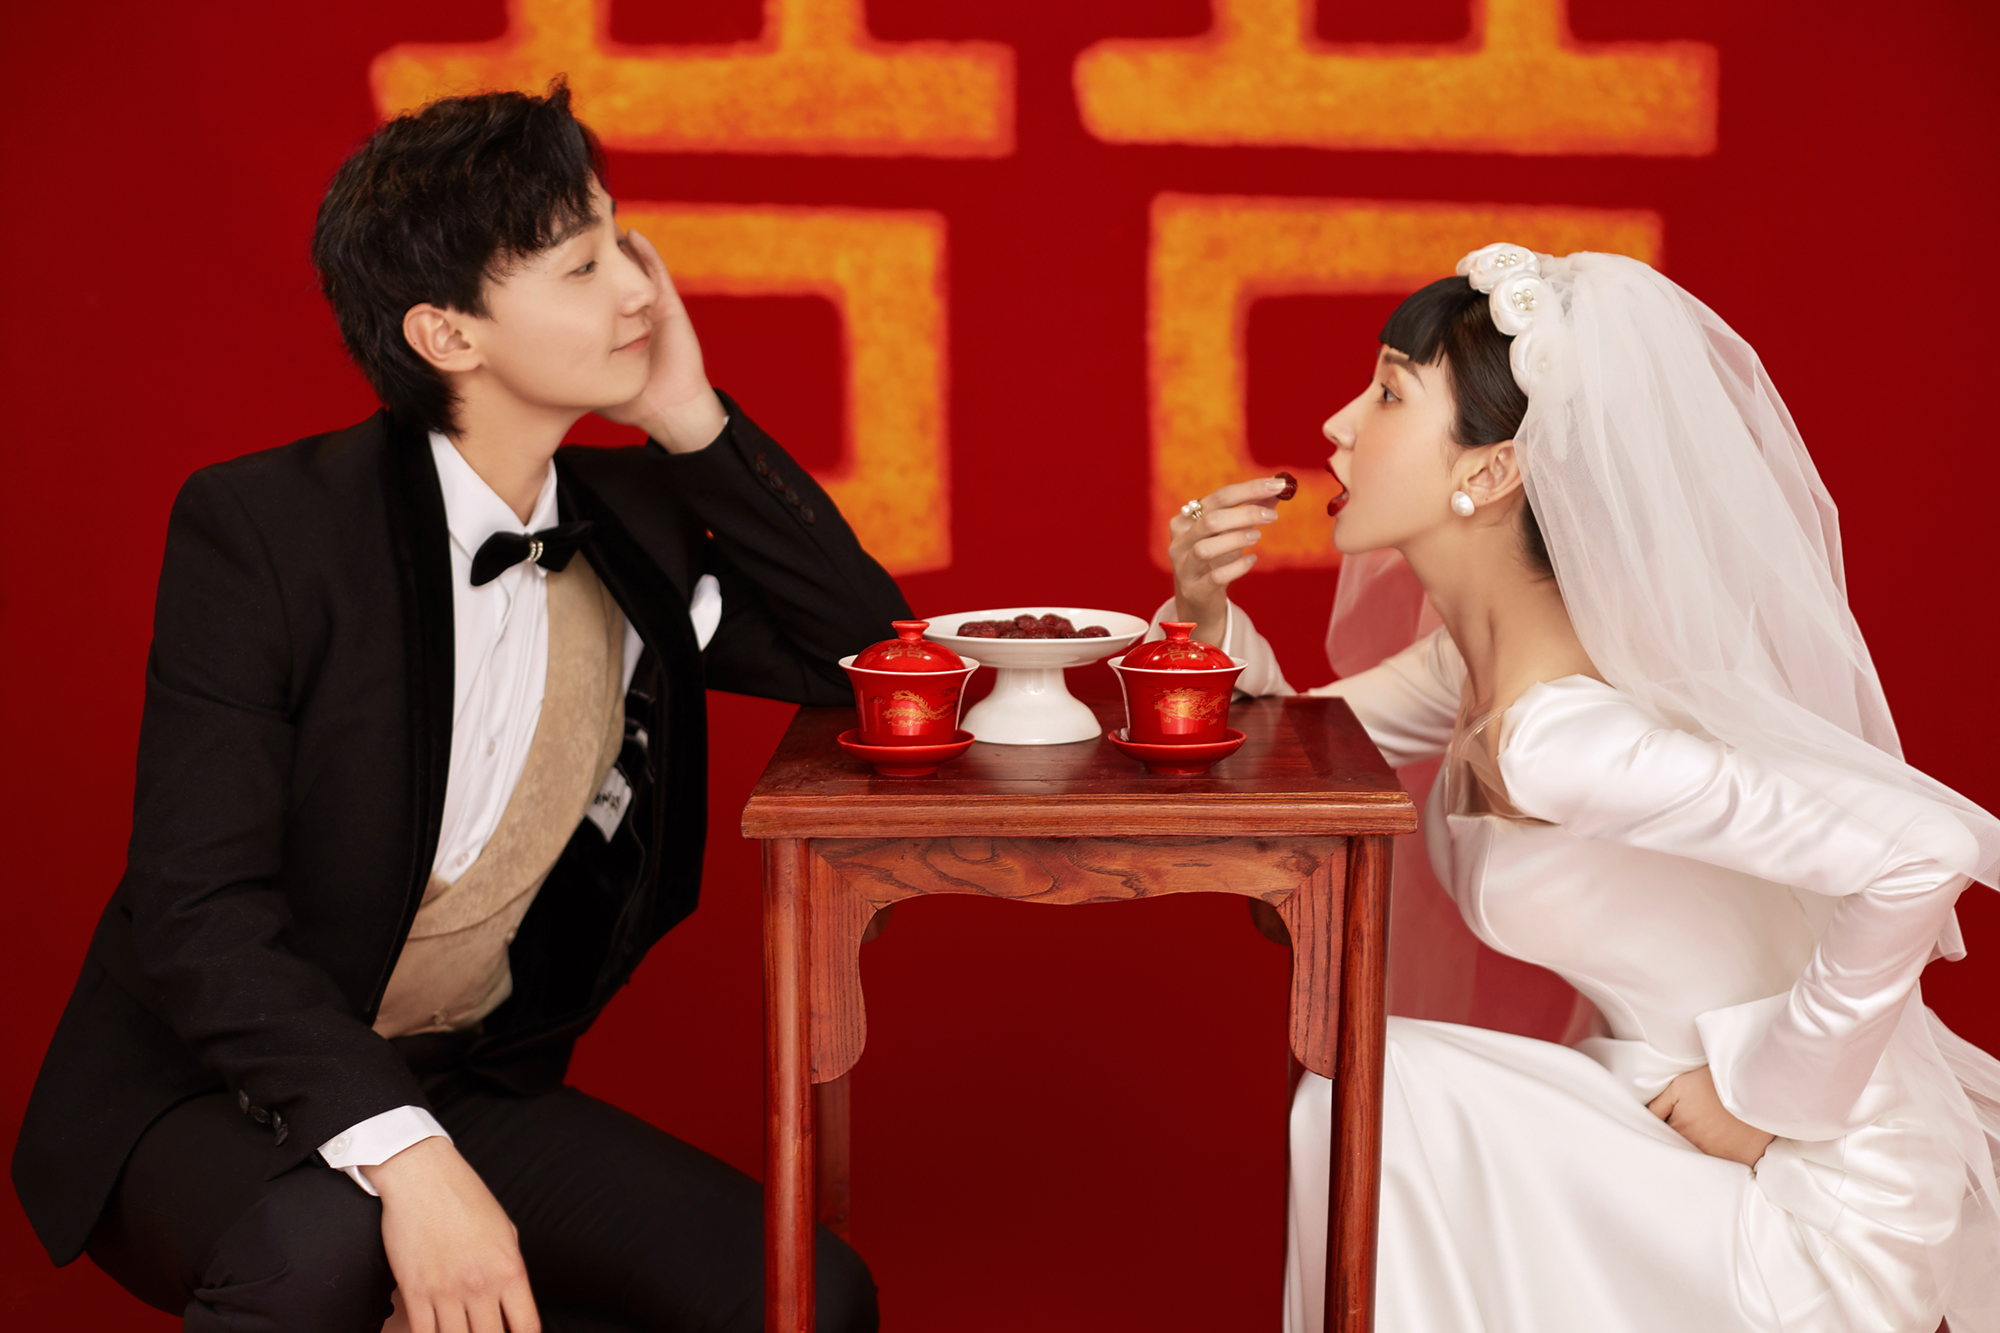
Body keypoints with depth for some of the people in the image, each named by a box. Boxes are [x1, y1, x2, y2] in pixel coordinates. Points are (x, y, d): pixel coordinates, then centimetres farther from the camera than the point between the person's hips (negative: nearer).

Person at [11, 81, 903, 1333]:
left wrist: (694, 424, -11)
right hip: (208, 1090, -5)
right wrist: (402, 1157, -35)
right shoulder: (262, 527, -17)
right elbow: (198, 913, -23)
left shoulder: (629, 517, -1)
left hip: (468, 1085, 6)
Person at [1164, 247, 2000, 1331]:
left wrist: (1772, 1090, -22)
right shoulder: (1486, 648, -1)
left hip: (1824, 1190, -8)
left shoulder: (1556, 732, -29)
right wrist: (1209, 618, -7)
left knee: (1374, 1087, -11)